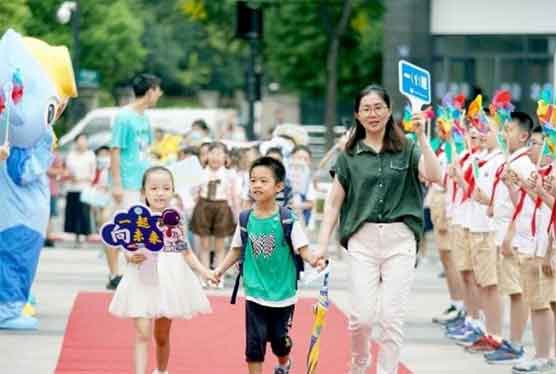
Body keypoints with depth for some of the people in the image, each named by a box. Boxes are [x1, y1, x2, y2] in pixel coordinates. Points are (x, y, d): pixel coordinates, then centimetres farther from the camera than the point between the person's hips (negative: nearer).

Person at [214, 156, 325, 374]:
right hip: (256, 293, 1)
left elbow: (302, 248, -12)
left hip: (283, 293, -1)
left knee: (280, 339, 12)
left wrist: (313, 260, -32)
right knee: (254, 341, -3)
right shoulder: (246, 219, -2)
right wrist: (220, 269, 1)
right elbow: (237, 250, 9)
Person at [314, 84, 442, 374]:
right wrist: (322, 245, 3)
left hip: (400, 241, 0)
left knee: (392, 318, -3)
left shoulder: (406, 151, 5)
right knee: (362, 316, -5)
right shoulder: (349, 156, 8)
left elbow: (434, 176, -12)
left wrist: (421, 136, -17)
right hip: (363, 239, 0)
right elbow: (334, 202, 10)